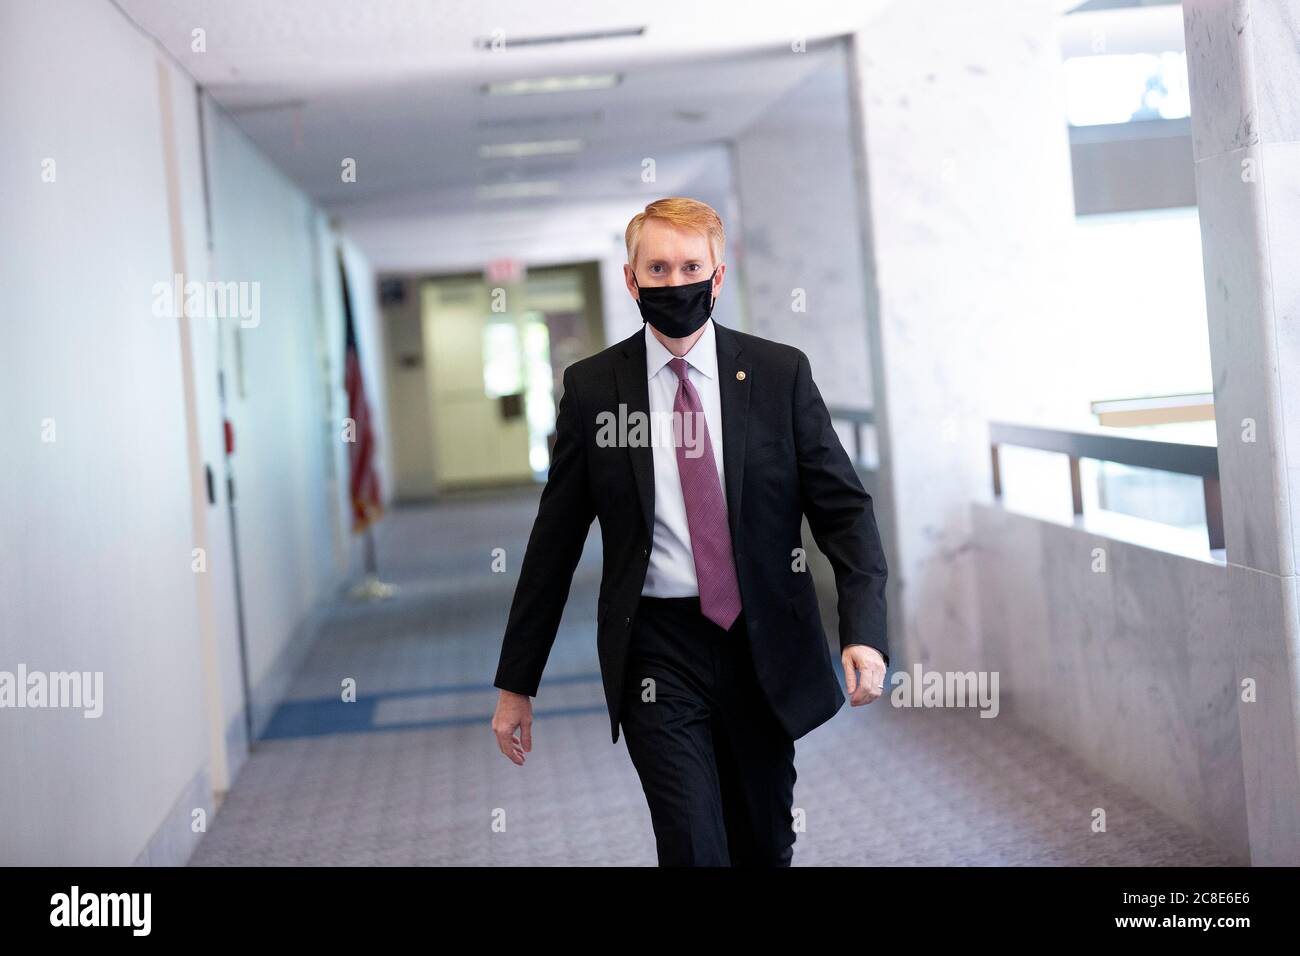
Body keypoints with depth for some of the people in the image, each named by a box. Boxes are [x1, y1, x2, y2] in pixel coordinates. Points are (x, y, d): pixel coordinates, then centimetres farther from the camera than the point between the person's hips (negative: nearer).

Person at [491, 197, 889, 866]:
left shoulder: (780, 373, 0)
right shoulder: (591, 388, 0)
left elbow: (844, 507, 0)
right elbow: (555, 540, 4)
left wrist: (864, 632, -16)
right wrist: (516, 683, 4)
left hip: (763, 645, 2)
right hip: (657, 653, -1)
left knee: (766, 848, 15)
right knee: (693, 850, -11)